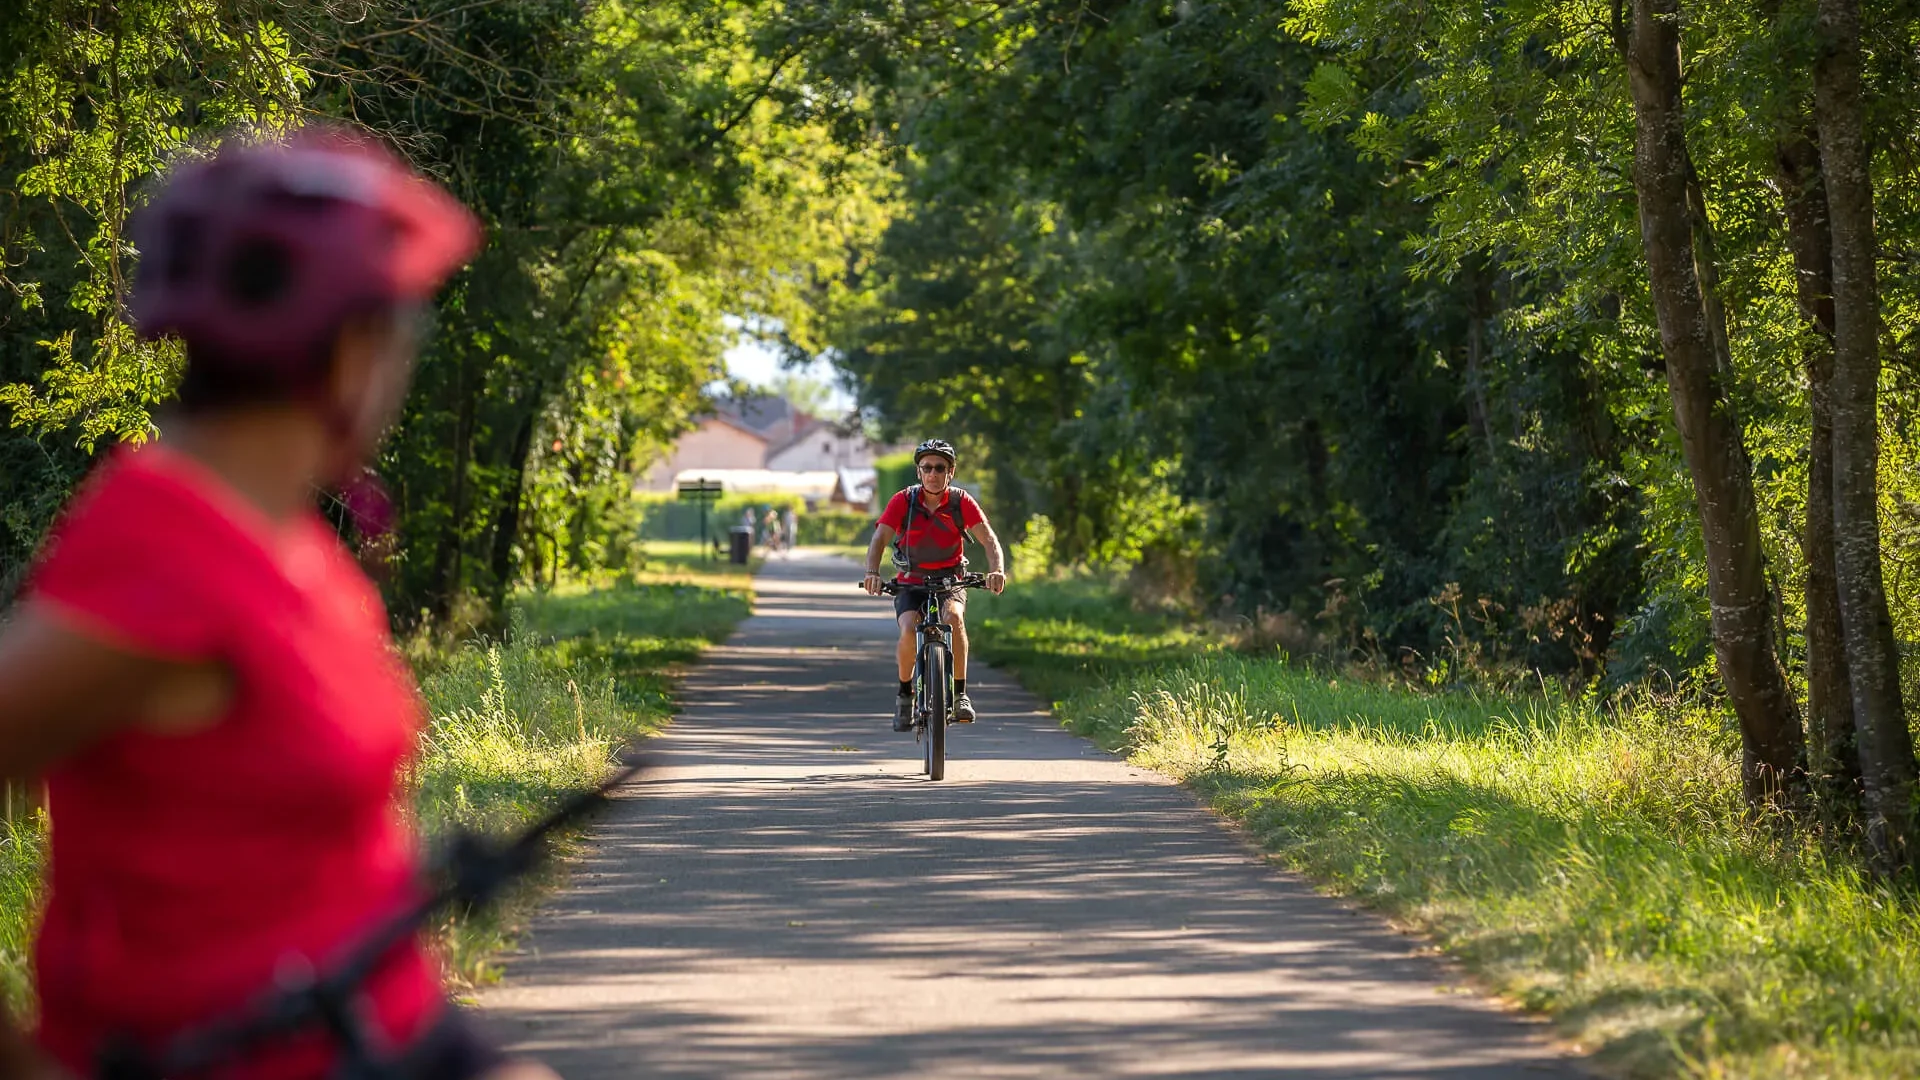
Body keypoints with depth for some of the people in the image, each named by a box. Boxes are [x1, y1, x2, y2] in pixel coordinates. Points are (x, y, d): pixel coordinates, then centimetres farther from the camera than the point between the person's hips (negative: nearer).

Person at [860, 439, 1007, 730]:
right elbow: (880, 538, -20)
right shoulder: (903, 501, -10)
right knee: (909, 630, -28)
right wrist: (872, 572, -40)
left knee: (953, 616, -33)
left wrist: (997, 570, -39)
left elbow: (989, 539, -18)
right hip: (910, 583, 0)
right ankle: (905, 693, -3)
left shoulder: (962, 502, -9)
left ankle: (960, 693, -22)